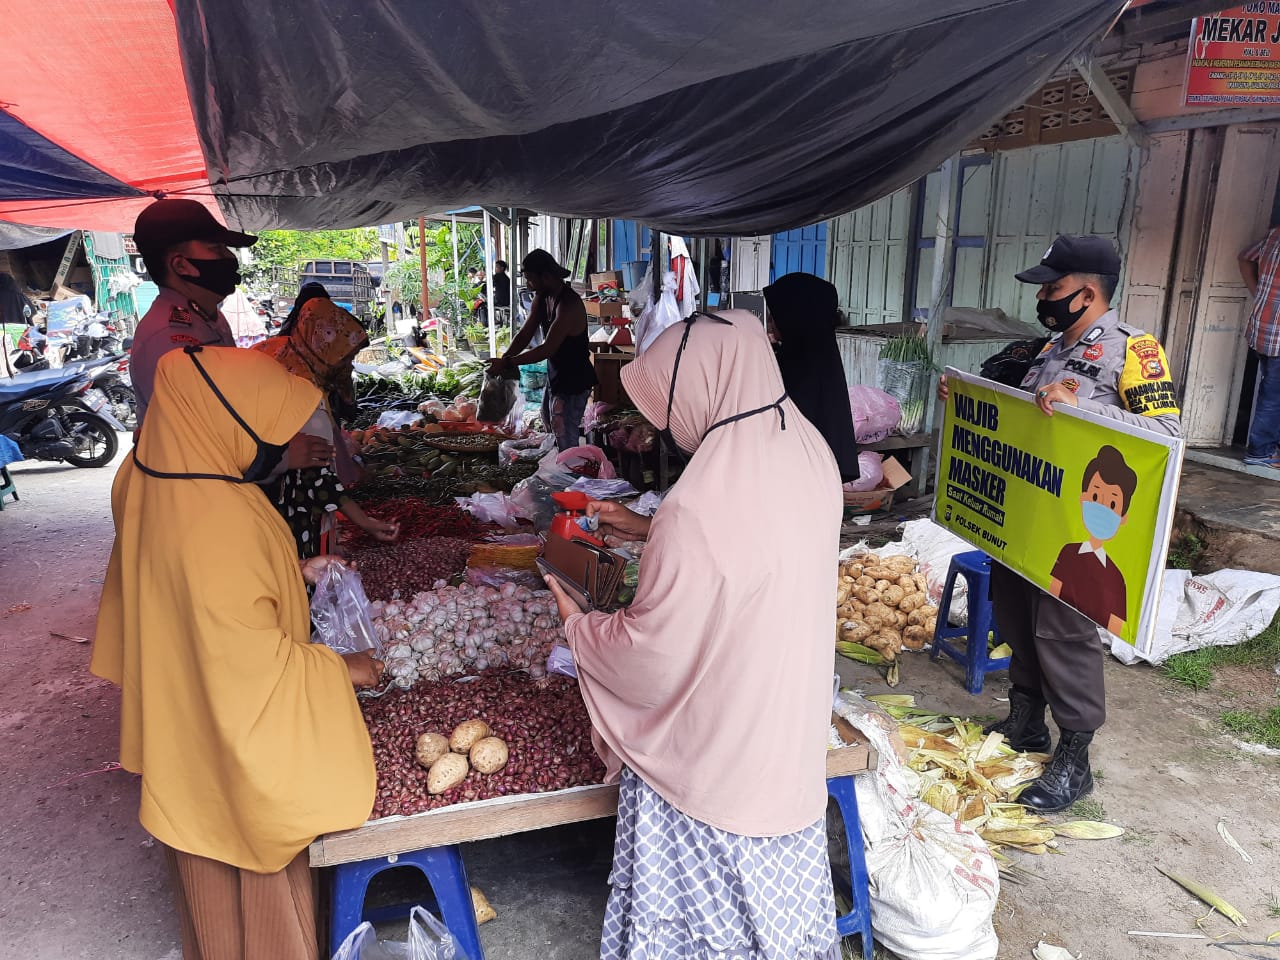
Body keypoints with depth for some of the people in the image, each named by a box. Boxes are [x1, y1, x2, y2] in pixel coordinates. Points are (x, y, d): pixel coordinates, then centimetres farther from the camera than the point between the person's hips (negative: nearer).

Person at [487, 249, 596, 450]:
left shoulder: (569, 304, -28)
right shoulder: (542, 297, 1)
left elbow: (548, 349, -30)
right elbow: (525, 333, 3)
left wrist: (507, 363, -26)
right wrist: (503, 359, -12)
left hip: (573, 382, -10)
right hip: (555, 375, 10)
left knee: (566, 443, -4)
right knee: (548, 421, 27)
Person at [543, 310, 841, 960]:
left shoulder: (699, 510, -34)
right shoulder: (809, 450, -8)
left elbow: (653, 650, -23)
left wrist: (576, 624, -5)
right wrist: (649, 530, 9)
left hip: (714, 751, -7)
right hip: (794, 728, 7)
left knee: (699, 893, 18)